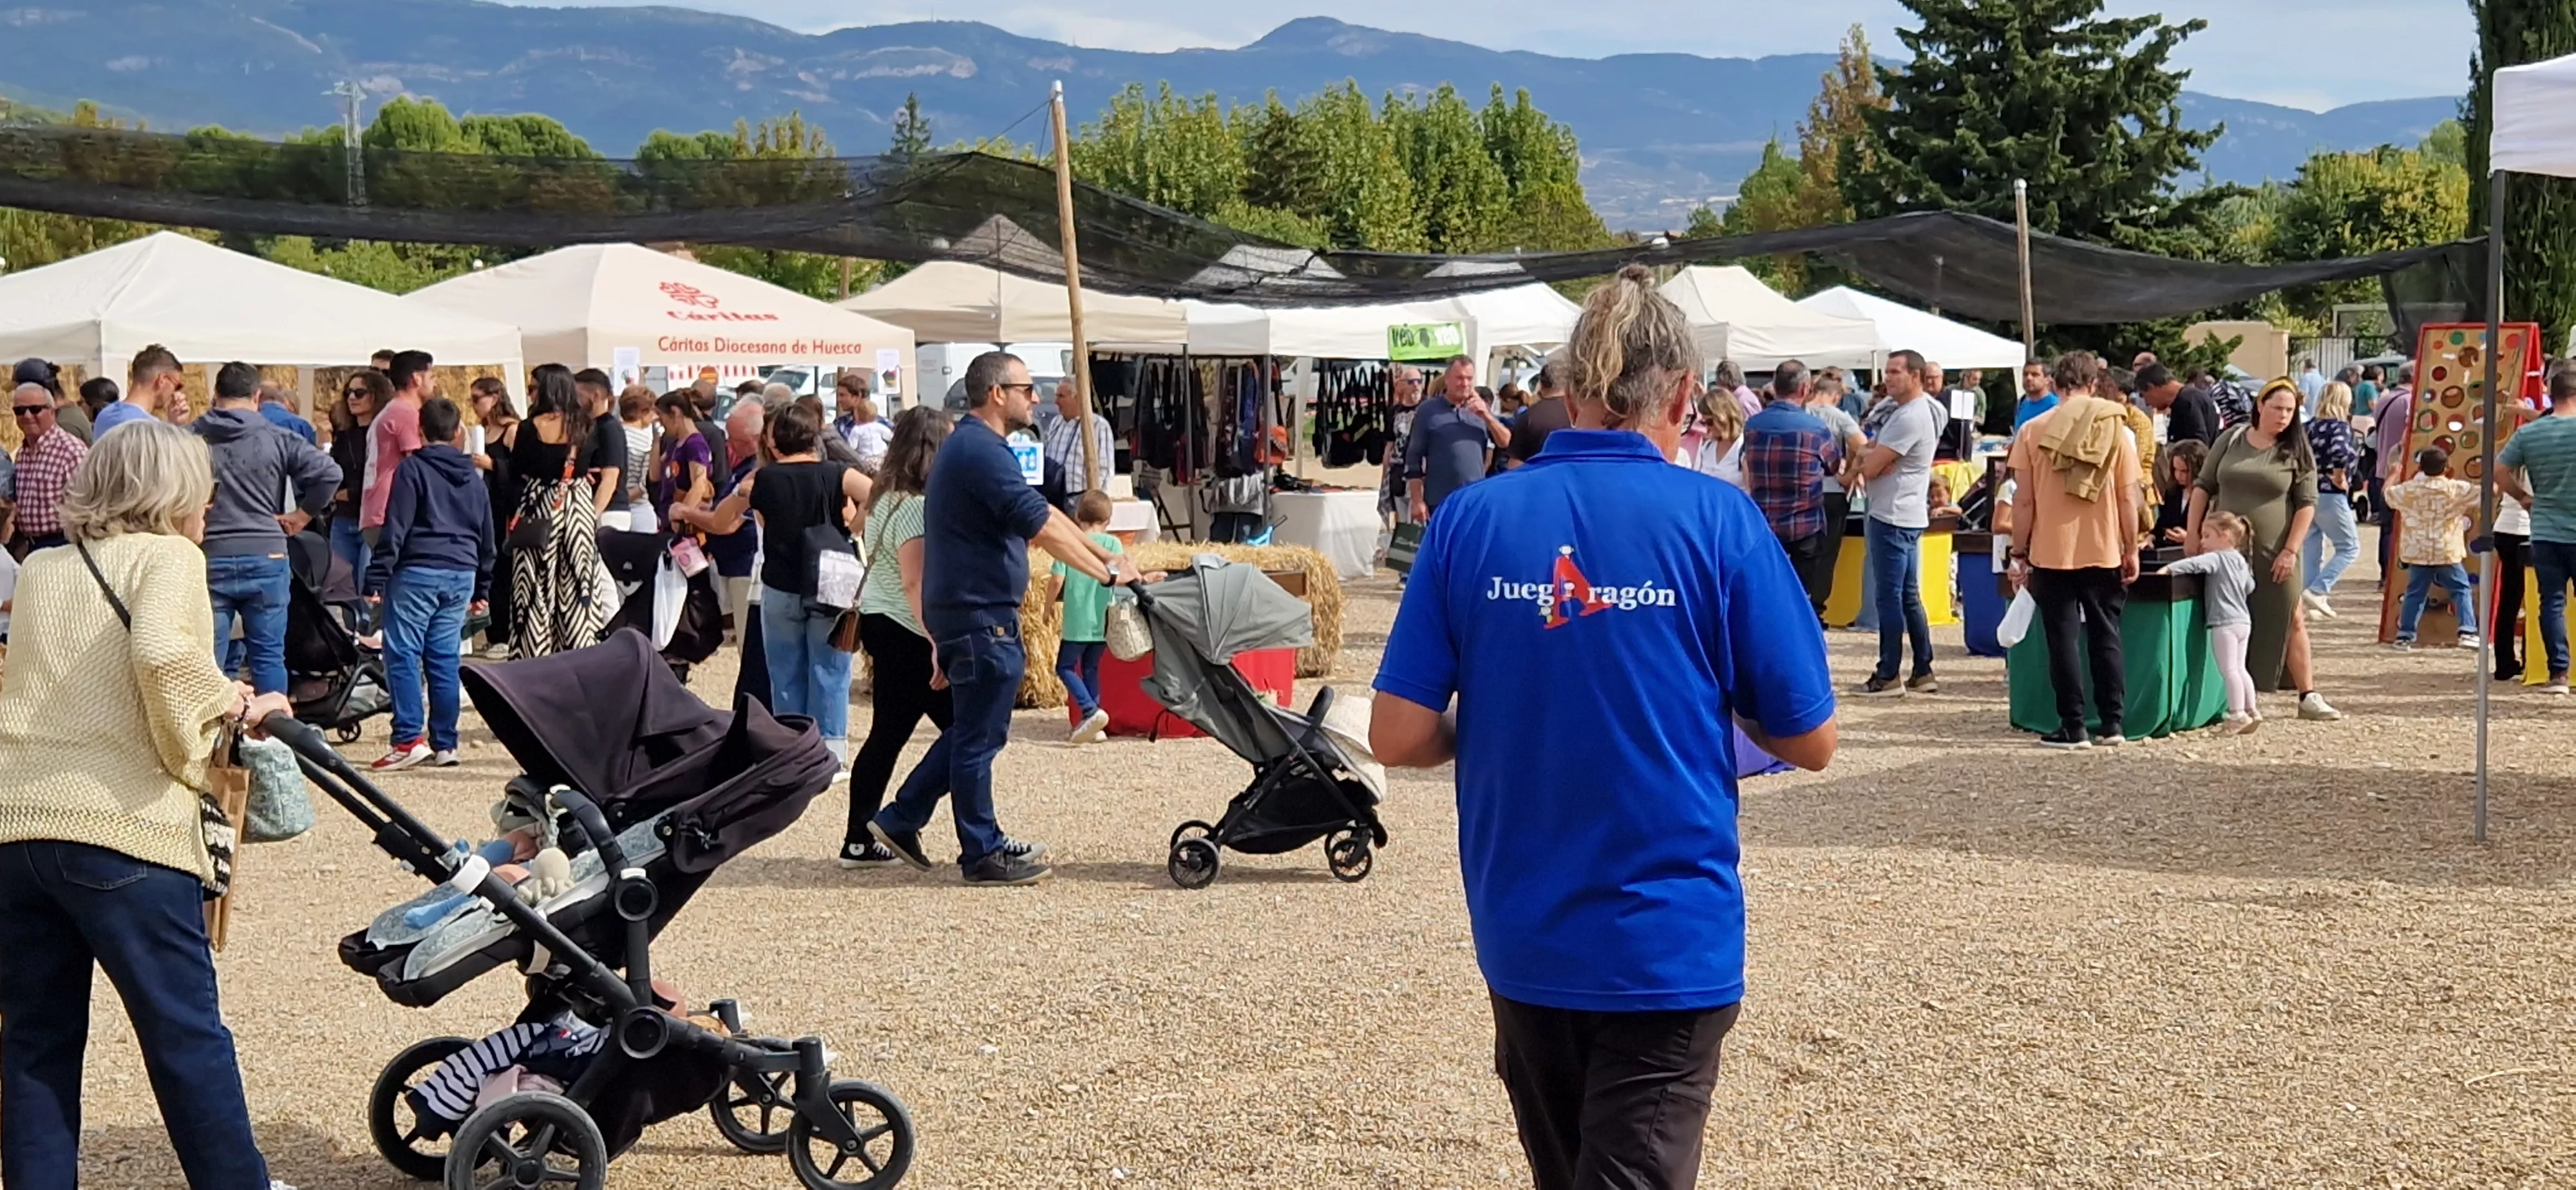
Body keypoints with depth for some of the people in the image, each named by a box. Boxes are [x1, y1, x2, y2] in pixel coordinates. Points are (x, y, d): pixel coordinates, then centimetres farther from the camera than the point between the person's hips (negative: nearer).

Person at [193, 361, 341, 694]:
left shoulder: (190, 439, -1)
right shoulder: (277, 439, -1)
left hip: (209, 560, 0)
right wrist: (304, 514, 4)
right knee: (268, 656, 8)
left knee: (209, 661, 6)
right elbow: (329, 472, -8)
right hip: (266, 559, 0)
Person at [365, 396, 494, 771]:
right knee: (445, 657, 7)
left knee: (403, 654, -3)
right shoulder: (474, 478, 16)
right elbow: (487, 539, 20)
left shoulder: (412, 469, -3)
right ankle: (444, 743, 7)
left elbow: (395, 529, -9)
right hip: (462, 575, 6)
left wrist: (377, 578, -8)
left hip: (417, 572, -6)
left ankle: (409, 739, -12)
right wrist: (483, 589, 26)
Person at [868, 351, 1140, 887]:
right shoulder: (982, 451, -19)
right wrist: (1108, 574, -20)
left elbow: (1043, 515, 19)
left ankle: (901, 819, 22)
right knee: (979, 737, -1)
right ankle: (983, 853, 8)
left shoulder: (972, 446, 17)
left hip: (973, 613, 11)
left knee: (974, 730, 19)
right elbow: (1043, 526, -24)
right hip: (981, 616, -11)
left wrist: (1105, 556, 14)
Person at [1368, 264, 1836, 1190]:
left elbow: (1397, 737, -5)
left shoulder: (1470, 520, -4)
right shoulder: (1715, 521, -9)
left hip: (1521, 936, 4)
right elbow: (1810, 740, -4)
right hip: (1668, 941, -3)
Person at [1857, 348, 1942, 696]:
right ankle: (1923, 672, 16)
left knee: (1890, 596, -5)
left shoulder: (1908, 418, -18)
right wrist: (1876, 459, -7)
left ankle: (1888, 676, -2)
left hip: (1893, 517, -10)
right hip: (1911, 515, 10)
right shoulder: (1926, 412, 15)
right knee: (1910, 596, 13)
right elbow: (1869, 455, 14)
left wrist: (1866, 459, 3)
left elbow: (1870, 467, -19)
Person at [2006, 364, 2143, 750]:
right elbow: (2128, 498, 0)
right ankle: (2111, 725, 10)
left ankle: (2073, 728, 2)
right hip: (2104, 553, 1)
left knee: (2064, 640, 4)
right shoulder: (2117, 431, 0)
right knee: (2105, 637, 11)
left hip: (2051, 554, -1)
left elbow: (2023, 500, -3)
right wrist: (2131, 550, 8)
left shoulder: (2033, 432, -3)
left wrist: (2019, 554, 4)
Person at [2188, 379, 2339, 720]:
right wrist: (2194, 535, 1)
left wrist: (2291, 550, -10)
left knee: (2290, 622, -2)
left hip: (2274, 553, -2)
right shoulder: (2231, 440, 4)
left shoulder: (2295, 452, 0)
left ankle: (2309, 696, 2)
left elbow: (2307, 504, -2)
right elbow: (2203, 487, 8)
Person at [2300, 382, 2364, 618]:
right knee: (2349, 547, 4)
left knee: (2312, 548, 14)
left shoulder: (2309, 427, 8)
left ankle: (2312, 602, 15)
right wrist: (2339, 476, -15)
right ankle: (2316, 591, -10)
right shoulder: (2340, 426, -10)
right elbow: (2339, 451, -30)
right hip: (2330, 495, -7)